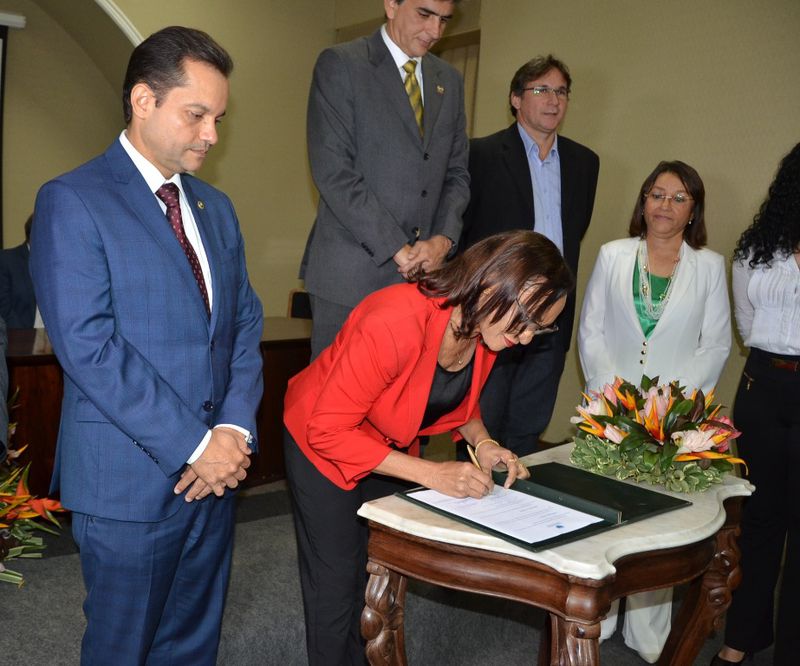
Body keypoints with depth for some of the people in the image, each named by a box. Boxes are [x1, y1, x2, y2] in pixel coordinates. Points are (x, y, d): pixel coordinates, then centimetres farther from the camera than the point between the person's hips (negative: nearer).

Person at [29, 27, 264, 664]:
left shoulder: (215, 207, 12)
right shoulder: (72, 201, -9)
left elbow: (245, 323, 9)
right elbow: (88, 347, -17)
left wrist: (235, 427, -7)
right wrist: (195, 445, -17)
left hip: (215, 469, 6)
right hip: (129, 479, -6)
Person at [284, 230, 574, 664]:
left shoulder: (486, 330, -13)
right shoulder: (395, 323, -37)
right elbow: (329, 431, -30)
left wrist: (482, 443, -14)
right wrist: (430, 474, -33)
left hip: (389, 449, 6)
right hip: (323, 446, -6)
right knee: (337, 589, 1)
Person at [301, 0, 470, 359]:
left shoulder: (450, 80, 15)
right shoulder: (340, 64, -3)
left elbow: (457, 173, 16)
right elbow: (333, 172, -12)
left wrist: (444, 238, -4)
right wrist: (397, 249, -14)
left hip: (423, 272, 5)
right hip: (350, 275, -4)